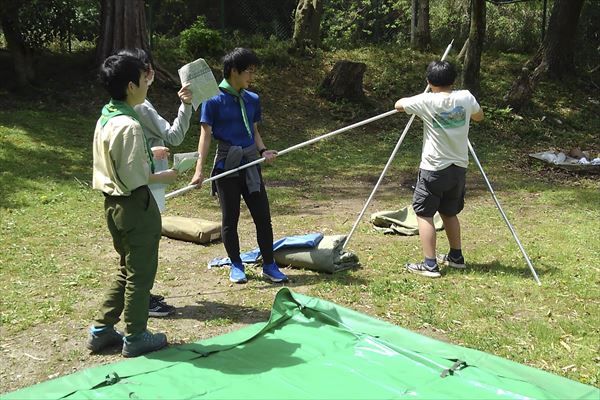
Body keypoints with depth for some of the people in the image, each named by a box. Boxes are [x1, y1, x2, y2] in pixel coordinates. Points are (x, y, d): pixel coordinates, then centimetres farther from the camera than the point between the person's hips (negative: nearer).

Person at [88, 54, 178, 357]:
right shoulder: (129, 126, -22)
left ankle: (101, 330, 28)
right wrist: (163, 176, -8)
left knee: (127, 269, 22)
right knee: (141, 273, 7)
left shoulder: (105, 119, 7)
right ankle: (135, 337, 20)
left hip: (113, 203, 9)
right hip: (135, 205, -9)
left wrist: (148, 154, 16)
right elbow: (133, 178, -22)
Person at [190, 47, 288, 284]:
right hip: (227, 165, -5)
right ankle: (236, 266, 22)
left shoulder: (252, 100, 8)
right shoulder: (214, 100, -8)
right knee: (230, 218, 6)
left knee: (263, 216, 4)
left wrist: (263, 151, -4)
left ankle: (269, 266, 15)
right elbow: (206, 134, -11)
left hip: (251, 165, 5)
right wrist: (199, 169, -18)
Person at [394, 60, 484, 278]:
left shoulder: (427, 101, -12)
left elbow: (398, 104, 5)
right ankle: (456, 256, 30)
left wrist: (419, 98, 21)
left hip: (434, 169, -5)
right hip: (458, 168, 5)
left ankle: (429, 264, -5)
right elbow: (479, 116, 19)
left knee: (424, 214, 1)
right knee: (450, 213, 21)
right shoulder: (466, 98, -2)